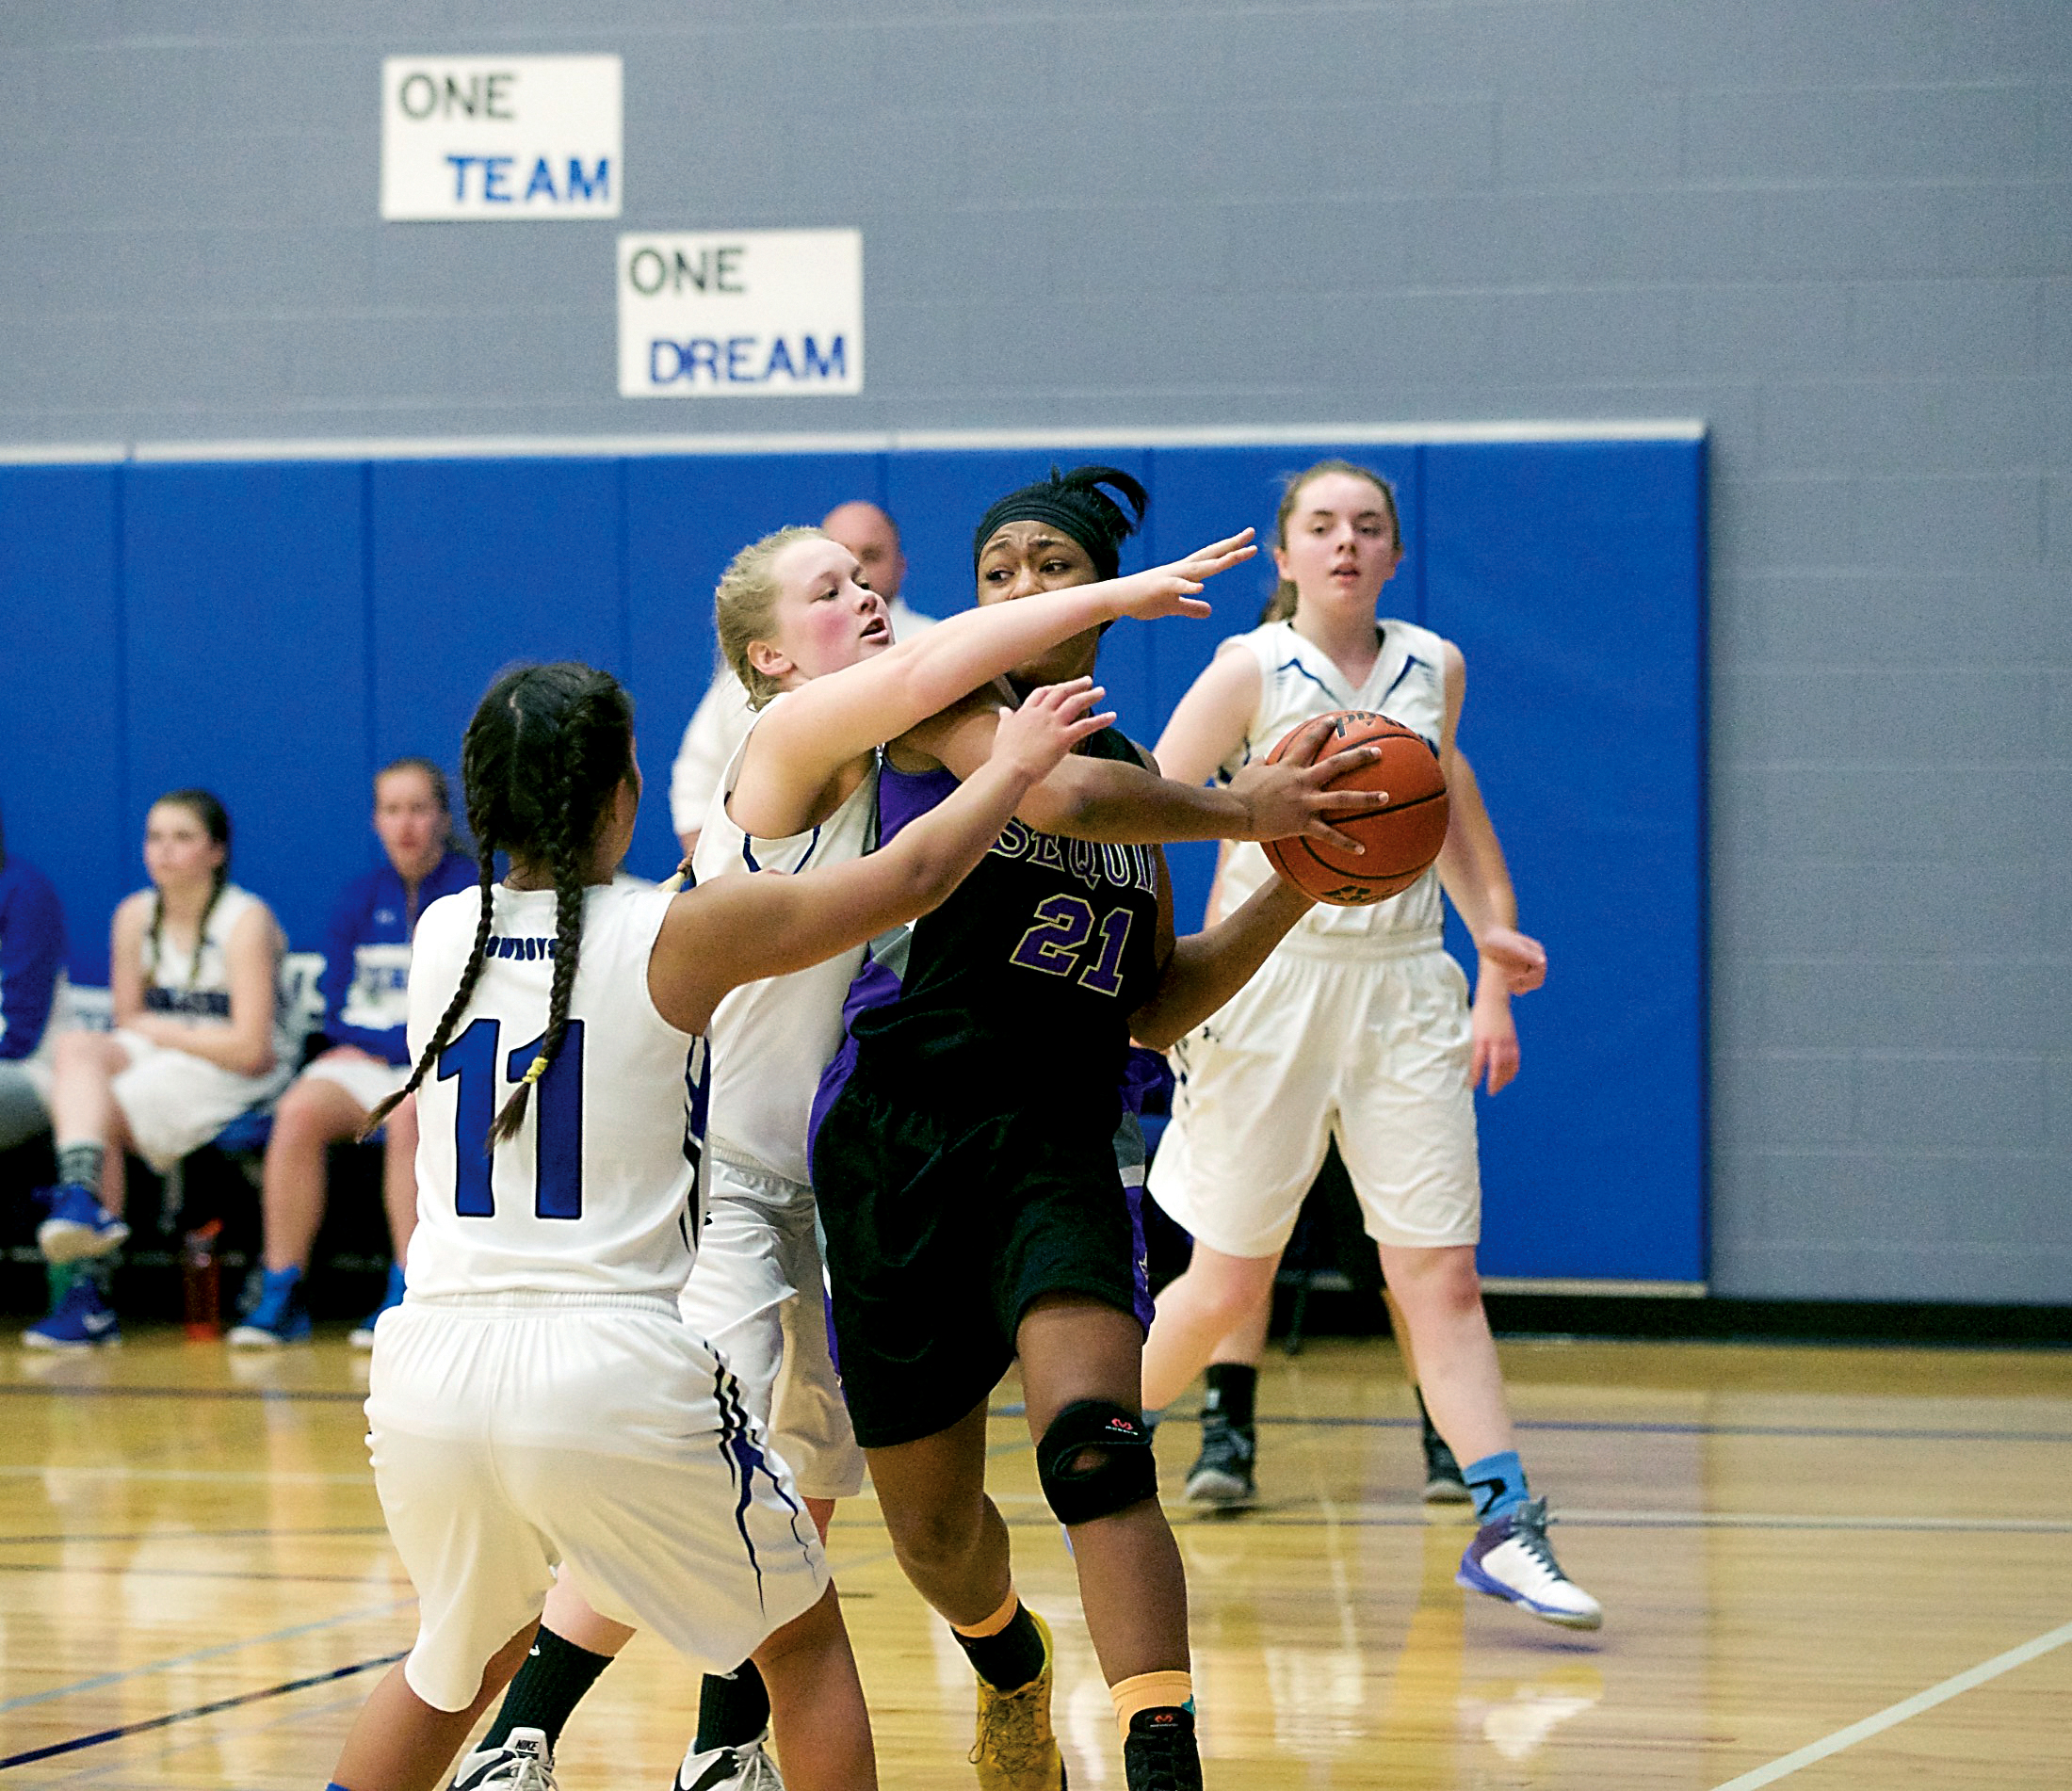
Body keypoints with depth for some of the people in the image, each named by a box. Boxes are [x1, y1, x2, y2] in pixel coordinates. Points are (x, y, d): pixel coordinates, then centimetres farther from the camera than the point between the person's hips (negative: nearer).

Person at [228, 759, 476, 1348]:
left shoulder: (474, 891, 1)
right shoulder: (361, 897, 14)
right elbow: (337, 1010, 14)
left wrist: (383, 1044, -11)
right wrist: (360, 1039, -7)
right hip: (364, 1062, 4)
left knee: (408, 1116, -37)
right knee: (299, 1111, -27)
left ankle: (407, 1297, -34)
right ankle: (281, 1295, -26)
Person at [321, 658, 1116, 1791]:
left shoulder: (441, 934, 9)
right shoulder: (676, 938, -4)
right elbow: (908, 880, 6)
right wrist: (1013, 766, 24)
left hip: (430, 1369, 4)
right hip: (613, 1370, -4)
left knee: (463, 1658, 30)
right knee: (805, 1637, 18)